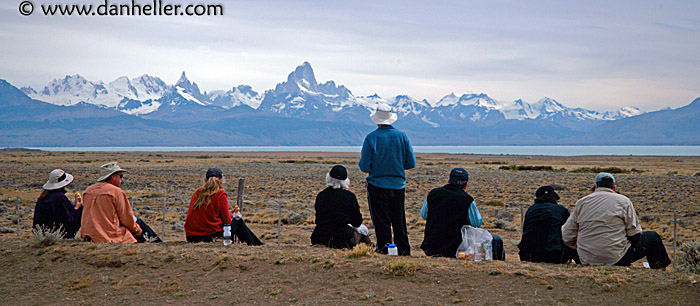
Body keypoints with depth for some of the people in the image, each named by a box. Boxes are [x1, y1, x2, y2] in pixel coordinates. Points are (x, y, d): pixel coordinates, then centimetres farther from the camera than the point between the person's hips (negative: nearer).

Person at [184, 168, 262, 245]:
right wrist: (234, 216, 17)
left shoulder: (197, 193, 9)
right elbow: (227, 221, -6)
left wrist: (229, 213, 20)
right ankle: (254, 245, 25)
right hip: (211, 237, -6)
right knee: (238, 221, 17)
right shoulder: (221, 194, -8)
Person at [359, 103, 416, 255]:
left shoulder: (371, 138, -10)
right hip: (398, 185, 3)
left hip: (377, 185, -3)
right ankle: (403, 250, 19)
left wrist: (362, 161, 12)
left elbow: (364, 167, -10)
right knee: (399, 221, 13)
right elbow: (411, 163, 1)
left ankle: (384, 249, 3)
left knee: (381, 221, 3)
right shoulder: (402, 136, -1)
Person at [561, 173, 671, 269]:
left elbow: (567, 237, 3)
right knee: (653, 238, 18)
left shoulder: (581, 202, 5)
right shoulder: (623, 201, -1)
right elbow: (634, 233, -3)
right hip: (616, 259, -4)